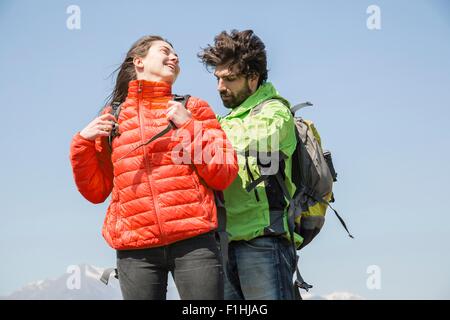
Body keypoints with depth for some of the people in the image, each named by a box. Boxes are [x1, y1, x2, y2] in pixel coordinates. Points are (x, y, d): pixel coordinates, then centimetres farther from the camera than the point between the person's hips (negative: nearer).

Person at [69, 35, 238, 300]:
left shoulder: (192, 109, 12)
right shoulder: (112, 118, 14)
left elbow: (224, 176, 4)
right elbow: (96, 191, 16)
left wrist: (189, 125, -3)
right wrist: (83, 143, 3)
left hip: (193, 242, -1)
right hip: (135, 251, 1)